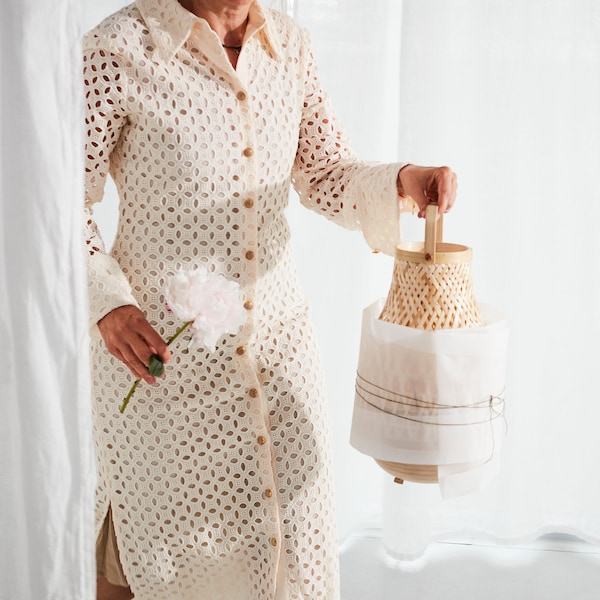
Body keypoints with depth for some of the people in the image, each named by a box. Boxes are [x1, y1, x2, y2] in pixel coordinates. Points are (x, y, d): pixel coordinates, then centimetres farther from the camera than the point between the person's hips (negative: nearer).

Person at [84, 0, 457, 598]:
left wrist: (402, 182, -12)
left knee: (291, 542, 12)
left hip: (275, 339, 4)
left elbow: (328, 177, 8)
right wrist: (105, 303, -22)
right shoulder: (118, 50, -14)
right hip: (155, 345, -4)